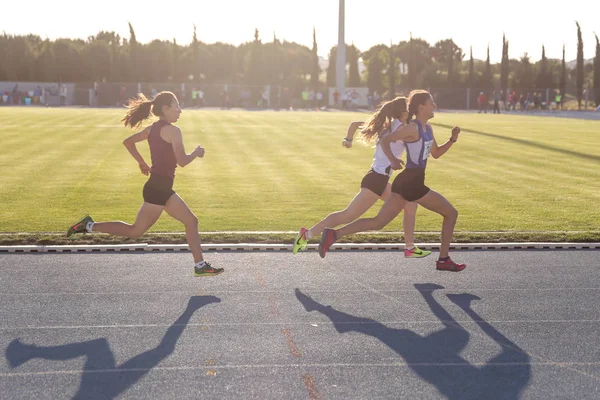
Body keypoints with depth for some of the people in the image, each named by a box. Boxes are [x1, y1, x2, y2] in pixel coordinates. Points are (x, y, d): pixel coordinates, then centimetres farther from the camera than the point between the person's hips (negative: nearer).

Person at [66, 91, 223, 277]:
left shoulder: (152, 129, 12)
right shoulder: (173, 131, -14)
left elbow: (128, 142, 18)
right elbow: (182, 161, -19)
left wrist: (142, 163, 24)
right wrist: (196, 153, 0)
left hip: (160, 187, 10)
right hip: (159, 188, -10)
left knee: (191, 221, 11)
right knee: (136, 230, -3)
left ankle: (201, 266, 13)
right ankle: (90, 226, 2)